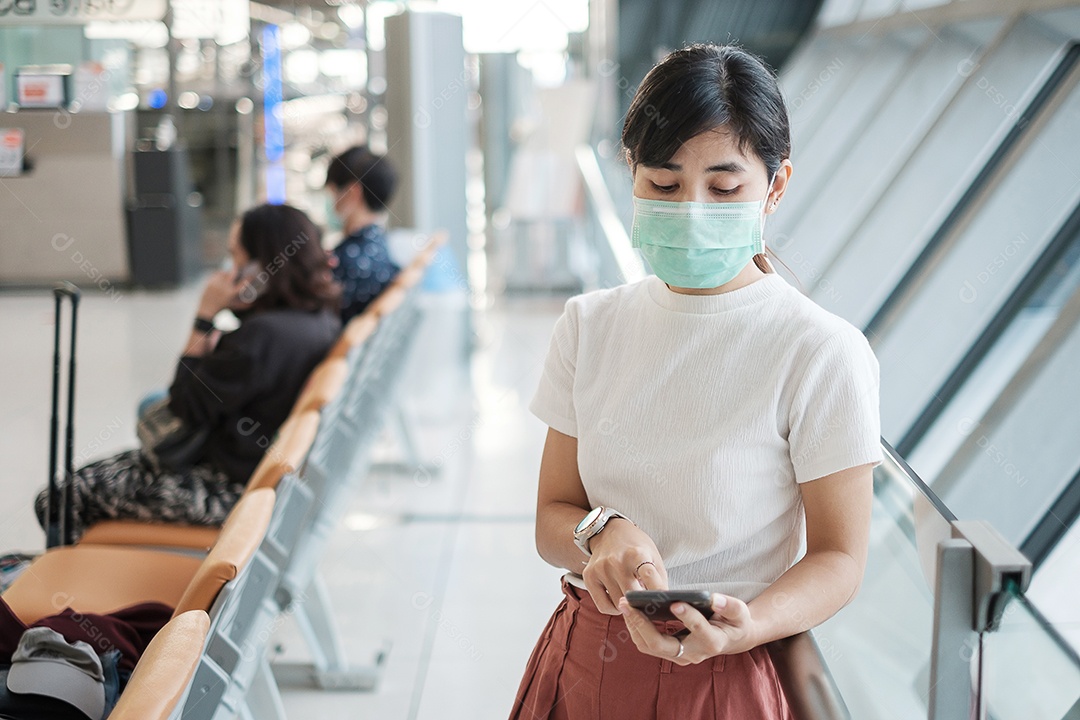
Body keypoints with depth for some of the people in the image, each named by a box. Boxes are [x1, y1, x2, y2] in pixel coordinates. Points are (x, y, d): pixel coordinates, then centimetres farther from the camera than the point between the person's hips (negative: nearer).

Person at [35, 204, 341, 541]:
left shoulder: (264, 334, -28)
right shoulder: (321, 319, 0)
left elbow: (188, 408, -17)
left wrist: (206, 315, -15)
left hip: (233, 491, -10)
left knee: (57, 502, -1)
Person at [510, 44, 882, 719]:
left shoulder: (824, 353, -15)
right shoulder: (591, 325, -1)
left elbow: (838, 556, -10)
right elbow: (552, 518, 1)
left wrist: (741, 627, -28)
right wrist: (602, 534, -21)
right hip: (580, 665, 4)